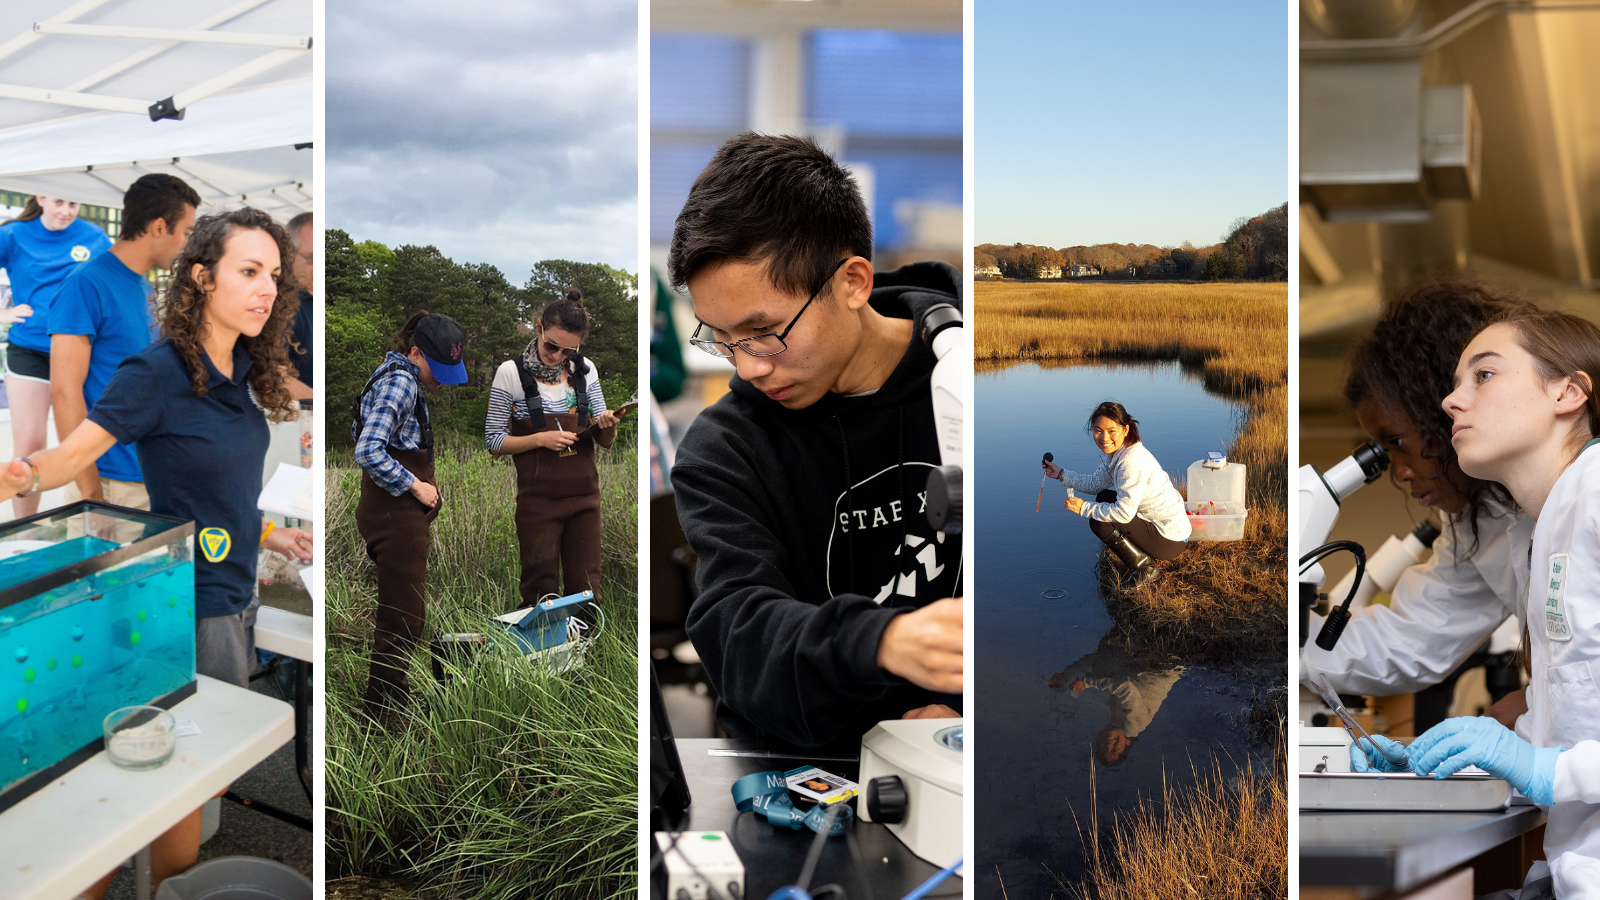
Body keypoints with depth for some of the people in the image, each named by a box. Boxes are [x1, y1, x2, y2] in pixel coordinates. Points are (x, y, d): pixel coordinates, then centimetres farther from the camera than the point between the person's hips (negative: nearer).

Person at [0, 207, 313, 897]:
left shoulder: (243, 372, 6)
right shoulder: (156, 373, -17)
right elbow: (71, 455, -18)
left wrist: (271, 536, 13)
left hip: (237, 595, 8)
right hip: (192, 606, -8)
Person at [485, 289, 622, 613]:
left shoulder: (585, 370, 4)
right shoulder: (511, 373, -6)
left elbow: (605, 441, 8)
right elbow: (494, 440, -4)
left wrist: (607, 426, -15)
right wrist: (540, 439, -18)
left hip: (584, 499, 3)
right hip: (539, 501, -3)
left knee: (586, 590, 6)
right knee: (541, 591, 4)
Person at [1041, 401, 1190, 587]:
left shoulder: (1131, 462, -27)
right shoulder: (1117, 452, 2)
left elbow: (1124, 513, -28)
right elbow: (1096, 483, 15)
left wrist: (1084, 508, -18)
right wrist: (1061, 474, 9)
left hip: (1170, 540, -10)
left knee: (1098, 522, -14)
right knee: (1104, 498, 16)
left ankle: (1143, 570, -1)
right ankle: (1142, 556, 19)